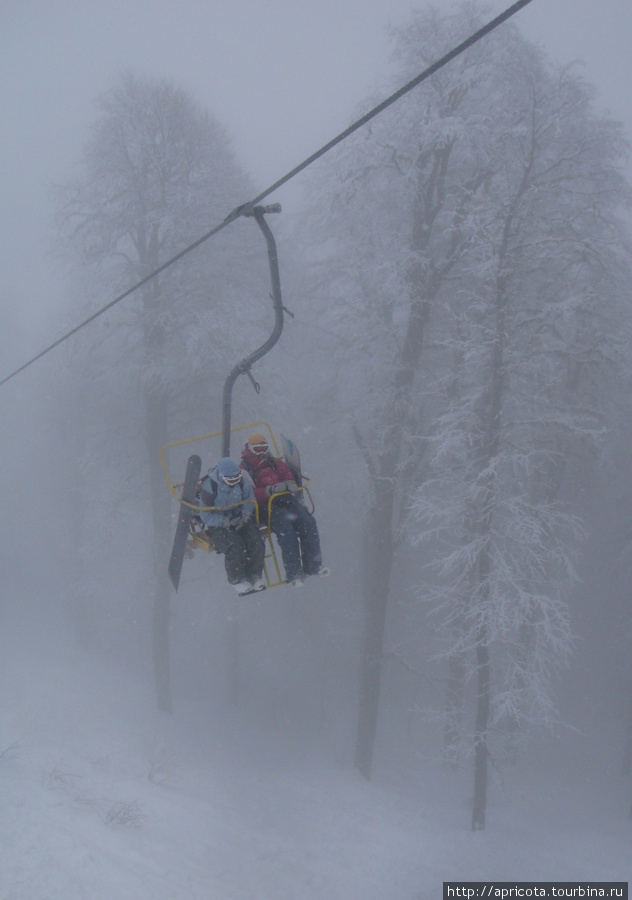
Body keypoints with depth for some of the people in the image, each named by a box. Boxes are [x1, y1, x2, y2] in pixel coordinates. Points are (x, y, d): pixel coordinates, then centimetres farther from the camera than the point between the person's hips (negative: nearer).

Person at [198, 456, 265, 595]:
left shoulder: (242, 482, -5)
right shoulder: (209, 488, -18)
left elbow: (250, 501, 8)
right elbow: (205, 515, -13)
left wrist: (244, 516, -12)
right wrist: (226, 521, -25)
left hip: (239, 519, 4)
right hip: (218, 524, -4)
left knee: (257, 543, -21)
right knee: (235, 548, -29)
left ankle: (255, 576, 2)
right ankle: (237, 580, -3)